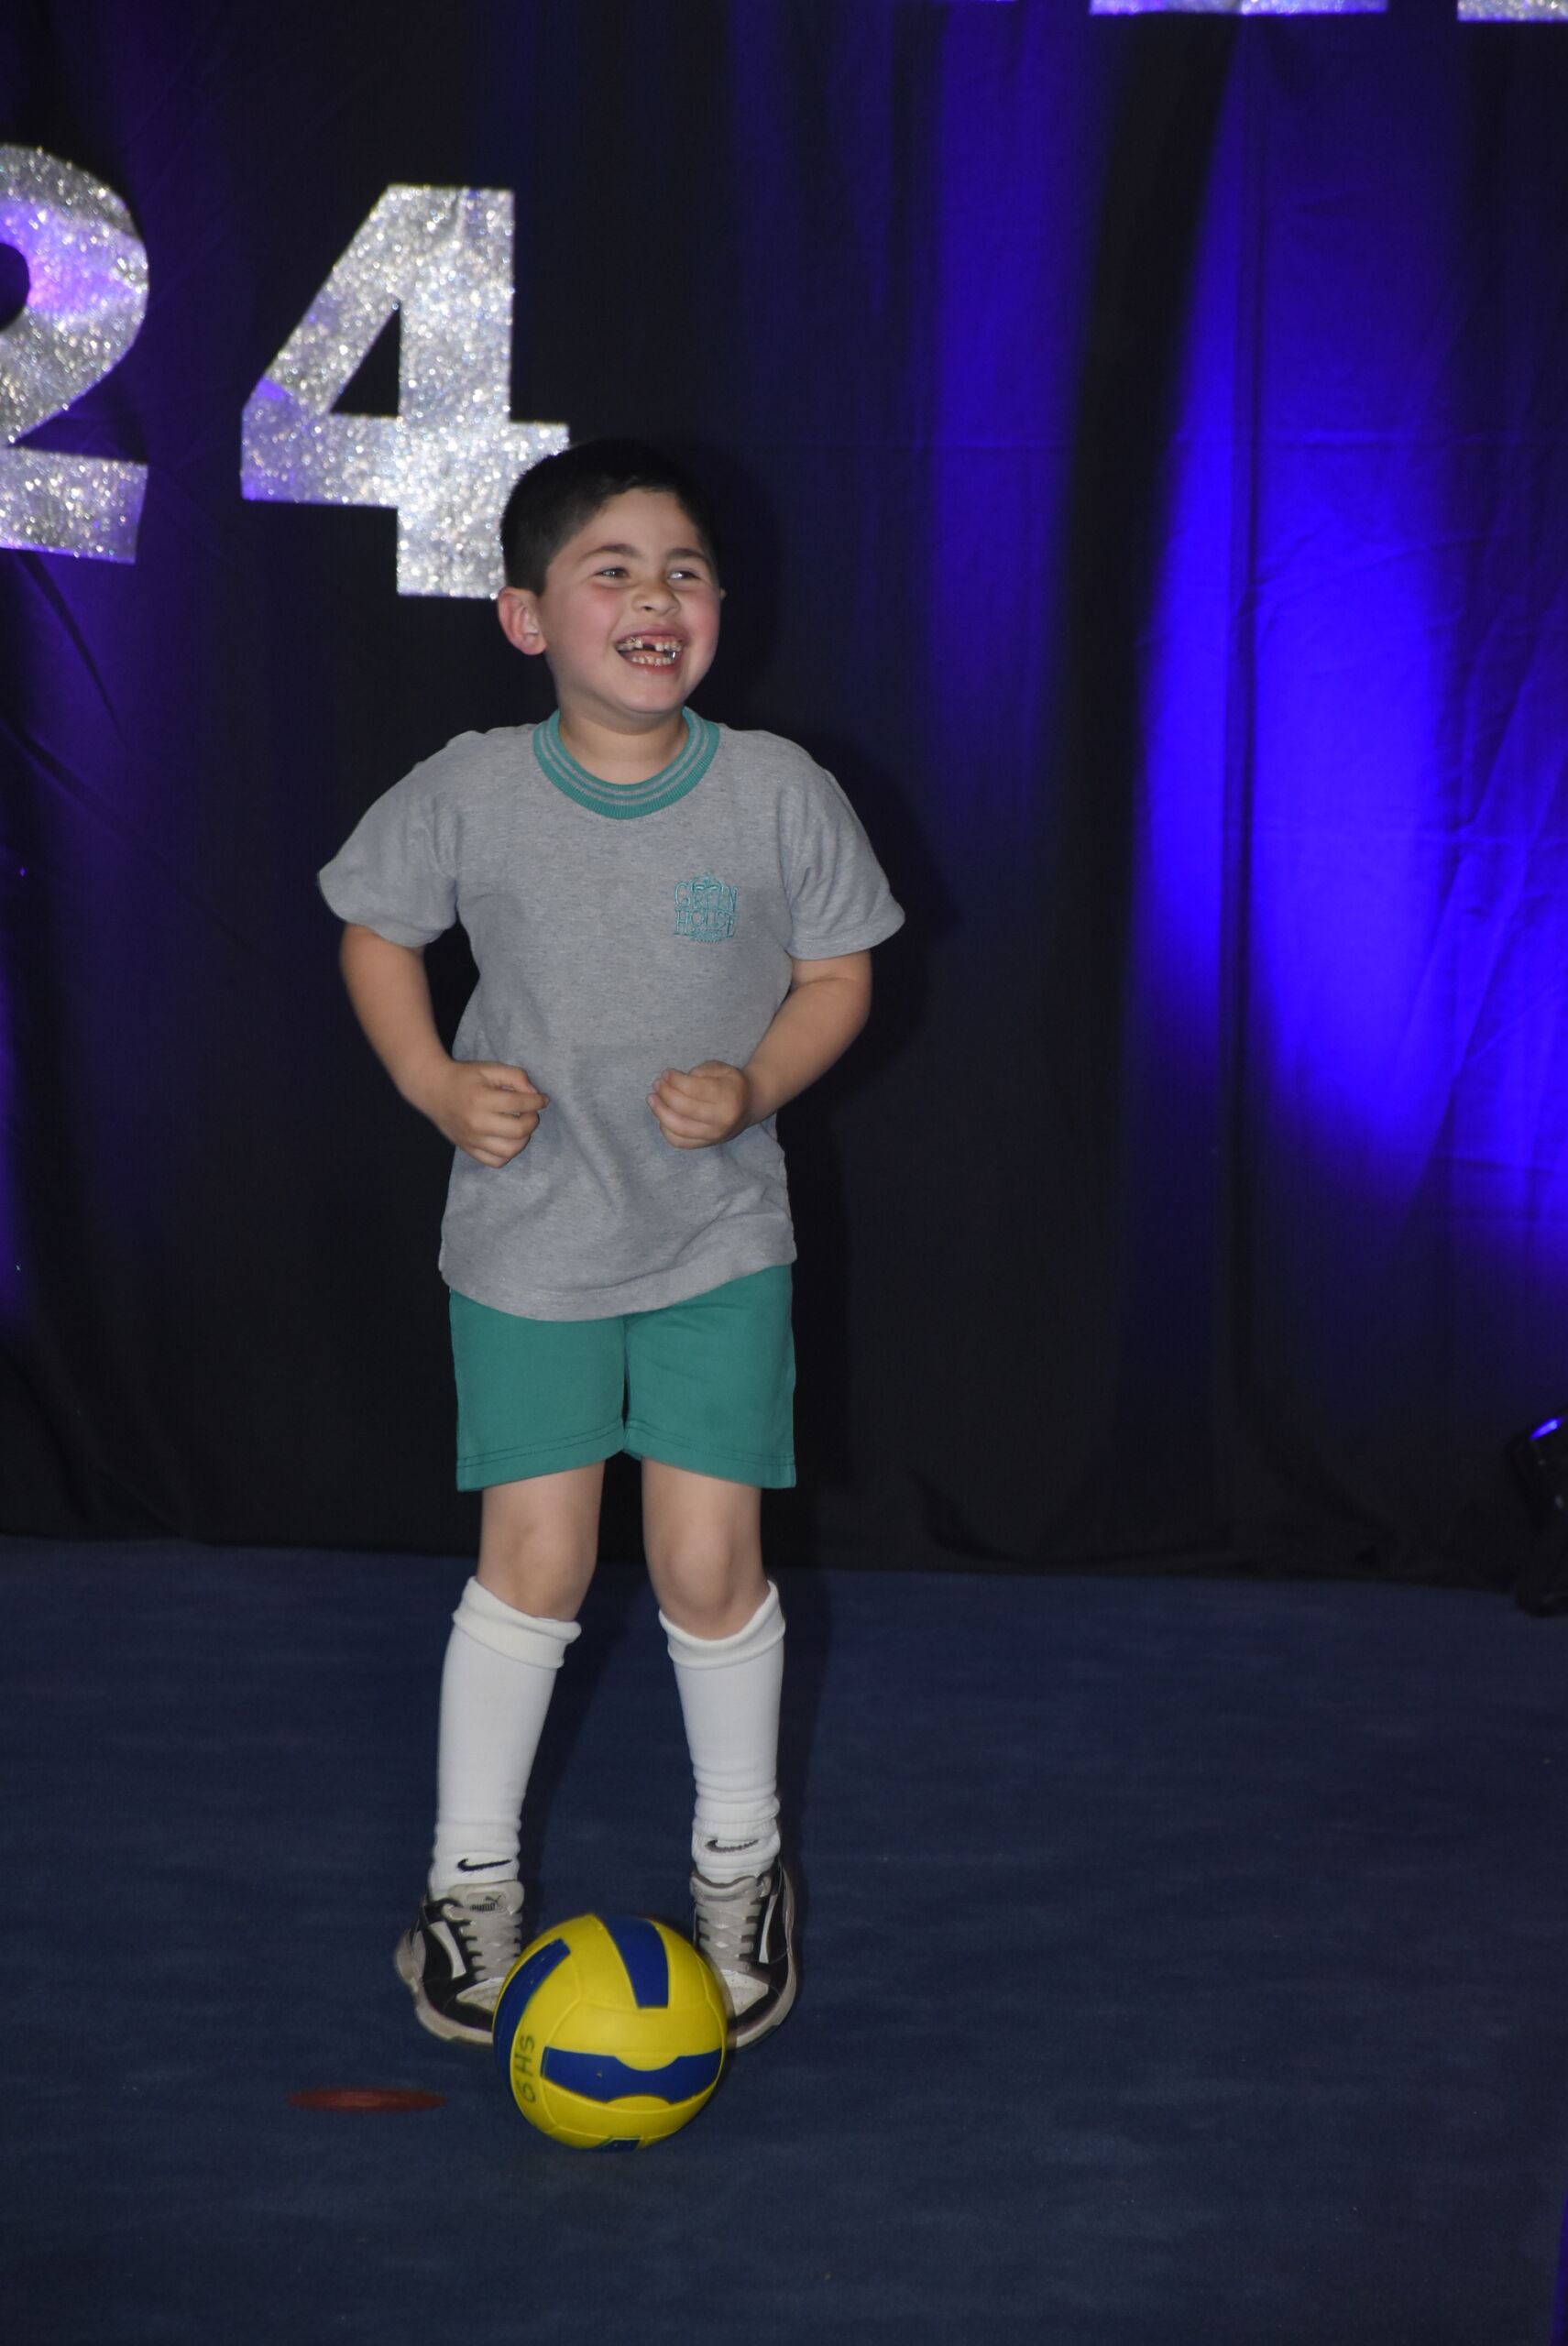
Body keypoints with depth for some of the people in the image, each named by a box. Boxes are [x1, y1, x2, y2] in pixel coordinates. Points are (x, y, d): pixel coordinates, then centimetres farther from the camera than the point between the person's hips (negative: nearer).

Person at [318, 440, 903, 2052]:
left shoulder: (778, 793, -11)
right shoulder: (470, 793, -11)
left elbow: (838, 975, 1)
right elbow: (376, 932, 6)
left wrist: (754, 1089, -17)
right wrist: (435, 1083, -9)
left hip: (720, 1236, 0)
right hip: (526, 1236, 0)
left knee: (709, 1561, 1)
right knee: (536, 1559, 2)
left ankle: (739, 1861, 25)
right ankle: (471, 1876, 21)